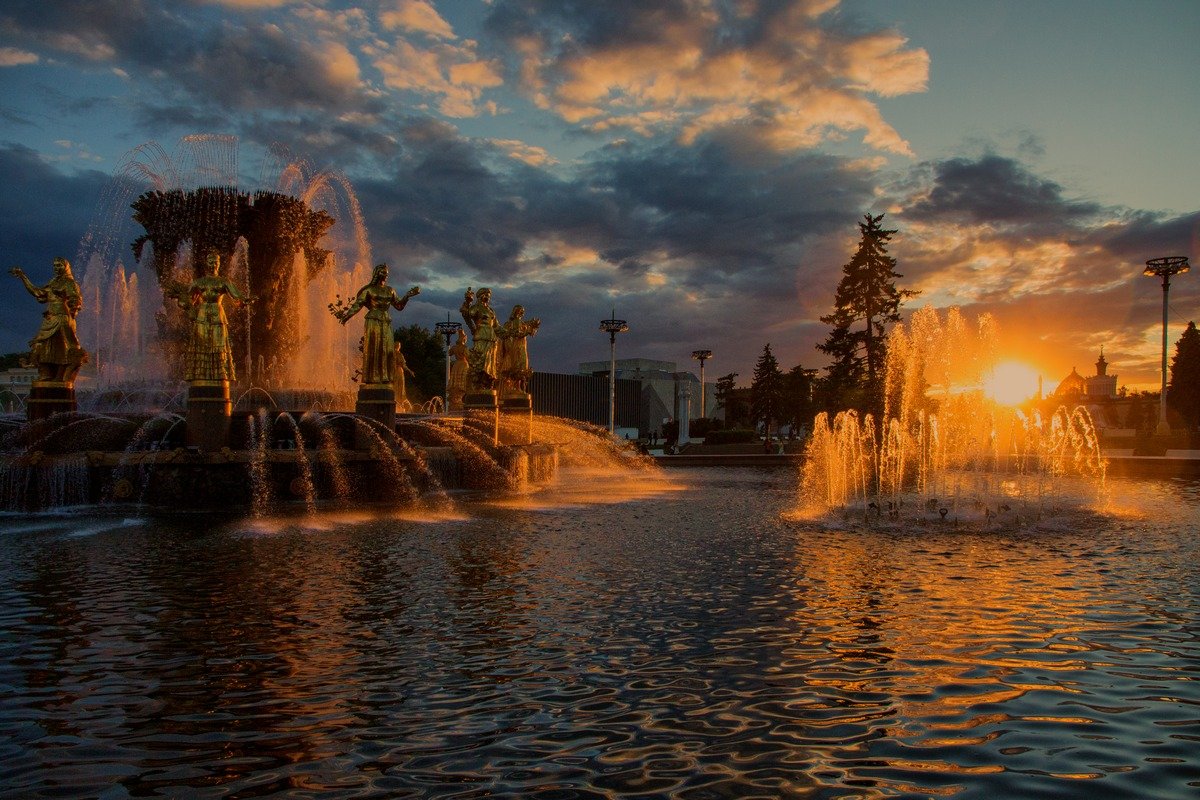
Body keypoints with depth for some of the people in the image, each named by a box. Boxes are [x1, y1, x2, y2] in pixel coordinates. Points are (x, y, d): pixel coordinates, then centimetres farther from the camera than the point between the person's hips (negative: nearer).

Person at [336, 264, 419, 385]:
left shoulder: (390, 290, 14)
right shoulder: (369, 289, 0)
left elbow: (399, 305, 13)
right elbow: (357, 304, -6)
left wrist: (408, 295, 0)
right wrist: (346, 315, -18)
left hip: (386, 323, 5)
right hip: (373, 322, -5)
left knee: (386, 350, 1)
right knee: (372, 350, -5)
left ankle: (385, 378, 4)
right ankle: (370, 378, -3)